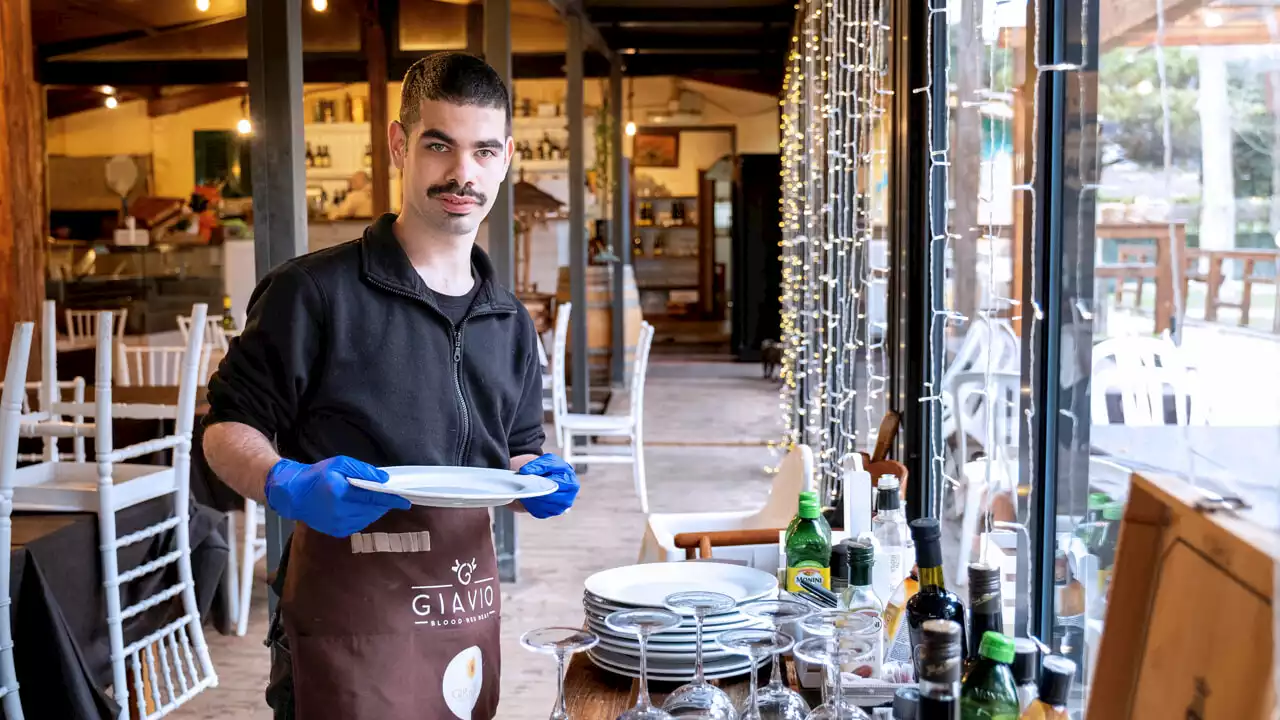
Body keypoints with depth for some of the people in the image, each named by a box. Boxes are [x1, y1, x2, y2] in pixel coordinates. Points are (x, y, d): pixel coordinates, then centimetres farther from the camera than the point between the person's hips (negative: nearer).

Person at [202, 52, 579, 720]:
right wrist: (288, 485, -25)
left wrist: (535, 478, -2)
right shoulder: (313, 293, -9)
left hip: (469, 603, 6)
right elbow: (227, 426, -5)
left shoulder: (511, 323, 11)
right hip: (348, 607, -6)